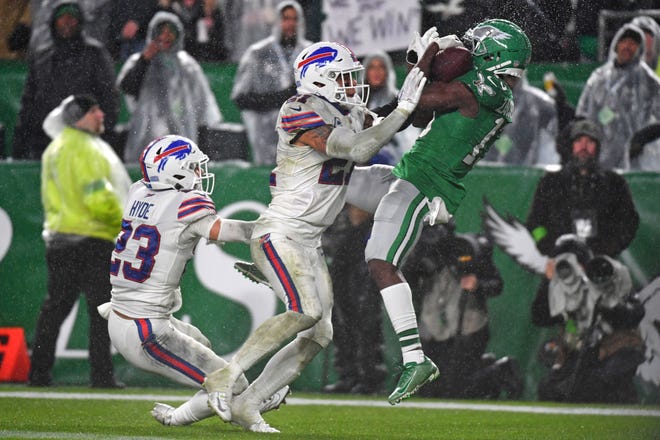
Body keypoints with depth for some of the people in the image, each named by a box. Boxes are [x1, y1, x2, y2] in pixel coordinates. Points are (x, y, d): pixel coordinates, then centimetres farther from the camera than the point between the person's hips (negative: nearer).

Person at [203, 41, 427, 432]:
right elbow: (358, 150, -24)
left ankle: (246, 403, 7)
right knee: (306, 311, -27)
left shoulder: (351, 116, 11)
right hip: (279, 233, -9)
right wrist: (404, 109, -21)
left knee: (319, 334, 2)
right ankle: (226, 376, -18)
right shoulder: (301, 115, -16)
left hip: (309, 242, 9)